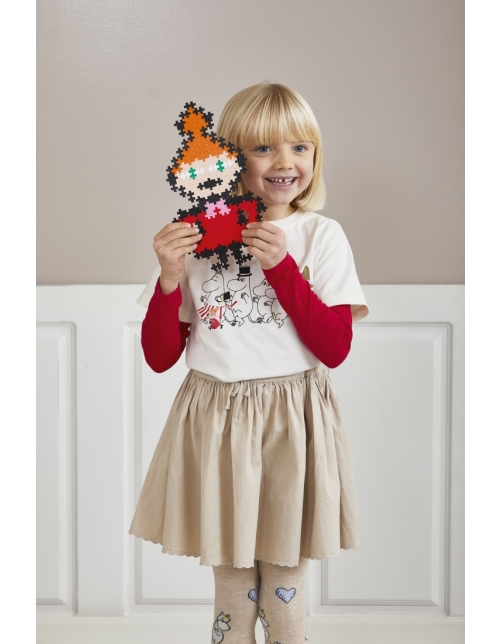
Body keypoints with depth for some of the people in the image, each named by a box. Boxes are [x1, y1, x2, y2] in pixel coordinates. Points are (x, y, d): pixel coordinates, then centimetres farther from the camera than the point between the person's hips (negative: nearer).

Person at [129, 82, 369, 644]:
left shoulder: (320, 235, -4)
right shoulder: (195, 238, -1)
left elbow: (335, 349, -11)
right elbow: (160, 357, -1)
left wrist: (282, 266, -18)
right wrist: (171, 278, -16)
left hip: (293, 426, -1)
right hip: (215, 423, 1)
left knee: (283, 586, 11)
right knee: (231, 582, 13)